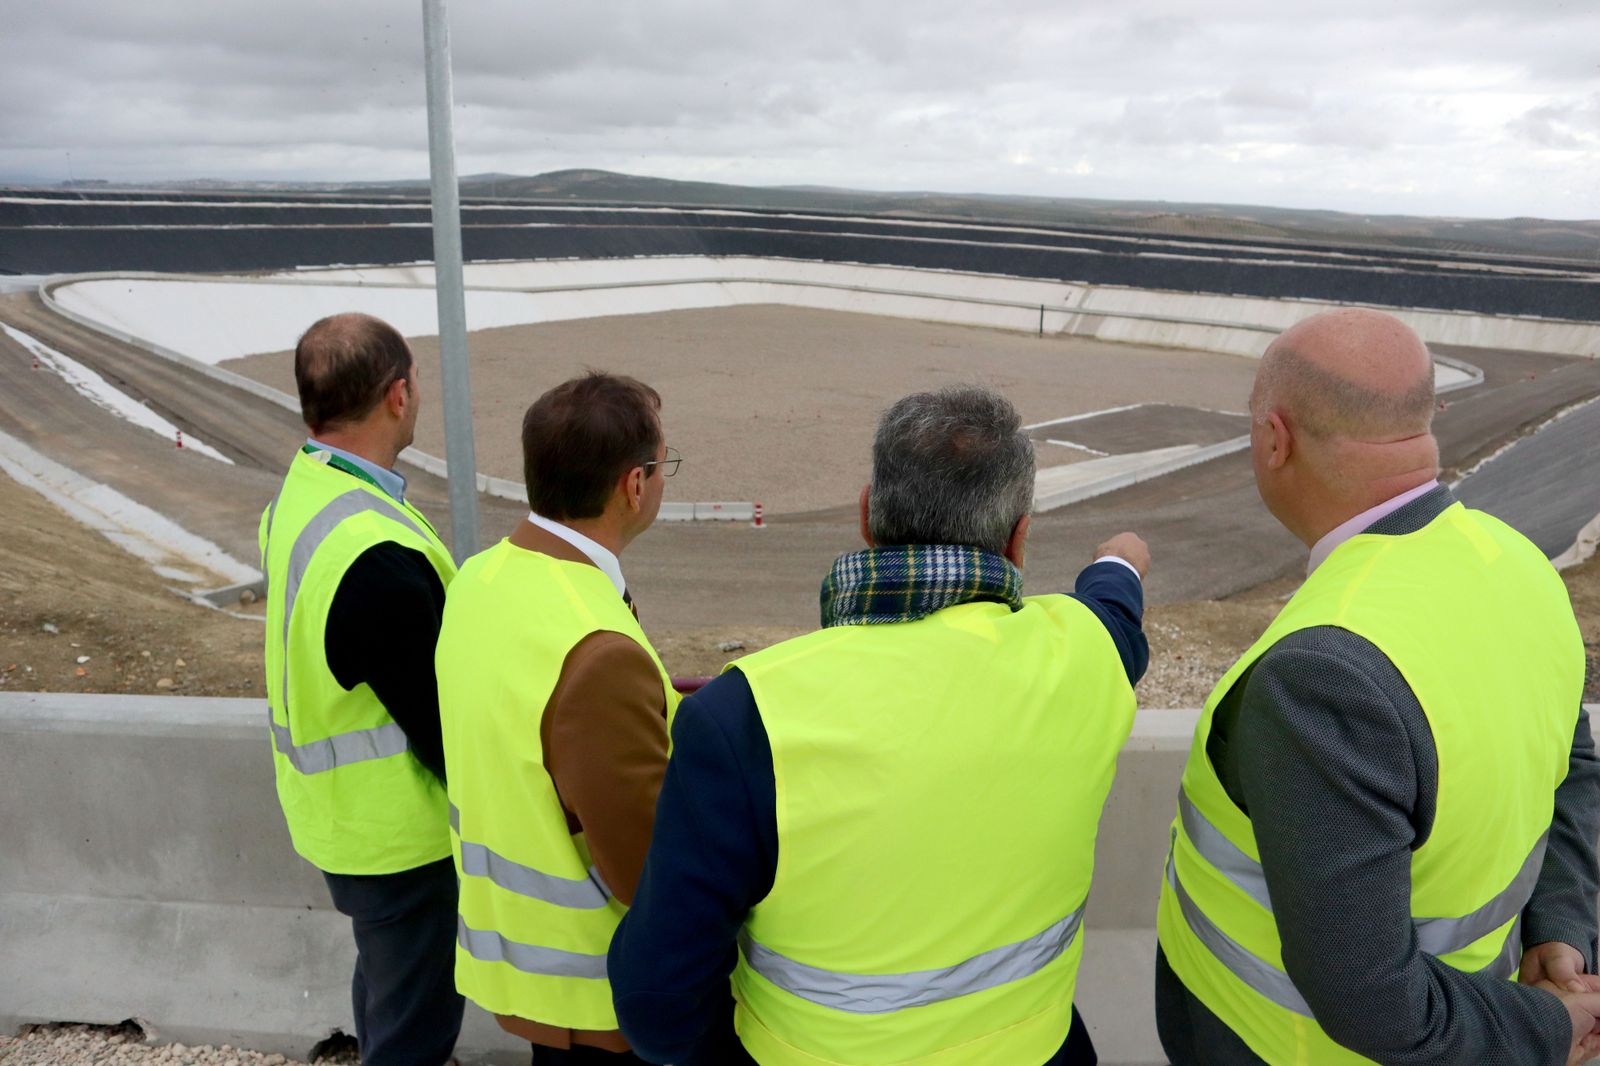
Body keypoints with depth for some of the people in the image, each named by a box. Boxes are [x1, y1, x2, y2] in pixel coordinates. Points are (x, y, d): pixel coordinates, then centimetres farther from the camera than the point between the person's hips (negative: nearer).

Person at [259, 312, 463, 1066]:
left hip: (339, 809, 9)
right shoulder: (377, 559, -33)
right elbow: (443, 724, -25)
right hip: (400, 833, -9)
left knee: (385, 985, 30)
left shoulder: (299, 495, -2)